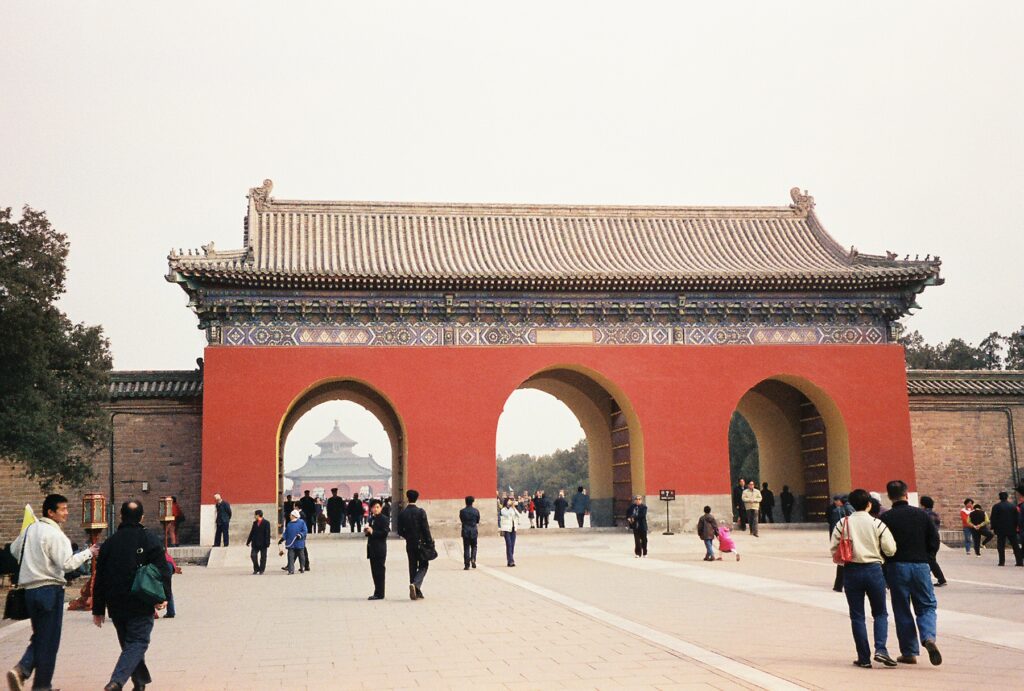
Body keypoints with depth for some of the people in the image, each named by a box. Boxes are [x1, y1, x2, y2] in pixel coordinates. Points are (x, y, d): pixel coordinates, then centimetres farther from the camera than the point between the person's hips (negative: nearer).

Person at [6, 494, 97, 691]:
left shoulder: (30, 529, 11)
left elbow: (14, 549, 25)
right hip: (49, 589, -8)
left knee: (39, 636, 19)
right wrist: (88, 553, -10)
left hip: (29, 589, 8)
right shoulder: (55, 534, -14)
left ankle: (21, 670, 0)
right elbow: (67, 563, -21)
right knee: (49, 640, 3)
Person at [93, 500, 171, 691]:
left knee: (129, 643, 18)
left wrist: (98, 609, 15)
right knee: (137, 643, -2)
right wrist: (163, 597, -6)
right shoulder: (151, 540, -4)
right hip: (141, 604, -4)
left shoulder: (110, 542, 7)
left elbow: (99, 579, 10)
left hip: (116, 605, 4)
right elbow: (162, 571, -12)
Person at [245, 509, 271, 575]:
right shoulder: (255, 523, 11)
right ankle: (256, 569, 11)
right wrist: (248, 541, 13)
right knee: (253, 555, -4)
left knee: (263, 557, 3)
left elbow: (267, 534, -9)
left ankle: (261, 571, 12)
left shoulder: (266, 523, -6)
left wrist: (267, 543, -15)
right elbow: (251, 533, 16)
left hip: (263, 544, -5)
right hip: (255, 543, 5)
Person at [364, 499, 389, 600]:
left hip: (380, 549, -8)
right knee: (374, 571, 11)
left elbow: (385, 533, -16)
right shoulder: (370, 519, 16)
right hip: (372, 548, 8)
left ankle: (379, 594, -2)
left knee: (379, 571, -6)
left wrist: (372, 532, -19)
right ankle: (377, 593, 18)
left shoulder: (384, 519, -7)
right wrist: (367, 531, 1)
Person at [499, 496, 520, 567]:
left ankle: (510, 561, 9)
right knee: (509, 545, -11)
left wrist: (514, 507, -5)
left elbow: (518, 515, 0)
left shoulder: (513, 509, 14)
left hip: (513, 529, 5)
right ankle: (511, 561, -14)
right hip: (506, 529, -5)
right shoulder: (503, 510, -2)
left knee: (512, 545, 4)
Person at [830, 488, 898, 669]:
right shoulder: (877, 523, -4)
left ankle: (864, 657, 7)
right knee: (880, 613, 14)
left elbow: (834, 549, -3)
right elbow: (890, 549, -6)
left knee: (857, 616, 8)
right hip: (873, 570, 0)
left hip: (851, 571, 1)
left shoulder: (842, 523, -2)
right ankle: (880, 649, -4)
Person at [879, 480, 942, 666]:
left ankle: (909, 652, 9)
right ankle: (929, 637, -16)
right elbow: (934, 543, 2)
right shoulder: (921, 514, 1)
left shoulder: (886, 518, -7)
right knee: (927, 606, 11)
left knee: (902, 611, 8)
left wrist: (885, 574, 4)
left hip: (897, 567, -1)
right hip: (920, 566, 2)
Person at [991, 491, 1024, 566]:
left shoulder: (996, 506, -4)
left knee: (1001, 546, 2)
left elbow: (993, 518, -6)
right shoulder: (1013, 506, 3)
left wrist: (994, 528, 2)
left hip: (1000, 529, -2)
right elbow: (1016, 518, 6)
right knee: (1015, 546, 7)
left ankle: (1002, 562, -3)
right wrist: (1015, 527, 14)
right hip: (1012, 529, 2)